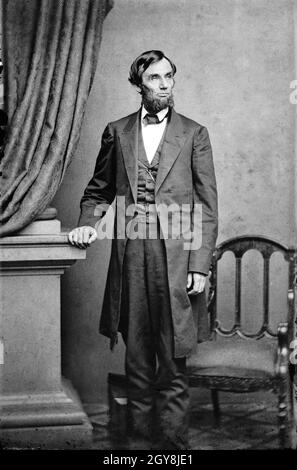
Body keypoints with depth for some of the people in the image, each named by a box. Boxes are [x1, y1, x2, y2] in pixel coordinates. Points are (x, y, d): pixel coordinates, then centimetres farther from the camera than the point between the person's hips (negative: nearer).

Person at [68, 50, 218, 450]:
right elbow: (98, 190, 22)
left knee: (173, 367, 0)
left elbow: (207, 207, 2)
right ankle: (140, 441, 18)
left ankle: (173, 444, 7)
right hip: (130, 261, 2)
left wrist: (200, 266, -5)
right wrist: (88, 223, 1)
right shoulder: (116, 132, 12)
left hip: (175, 262, -2)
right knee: (137, 364, 9)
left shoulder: (194, 134, 5)